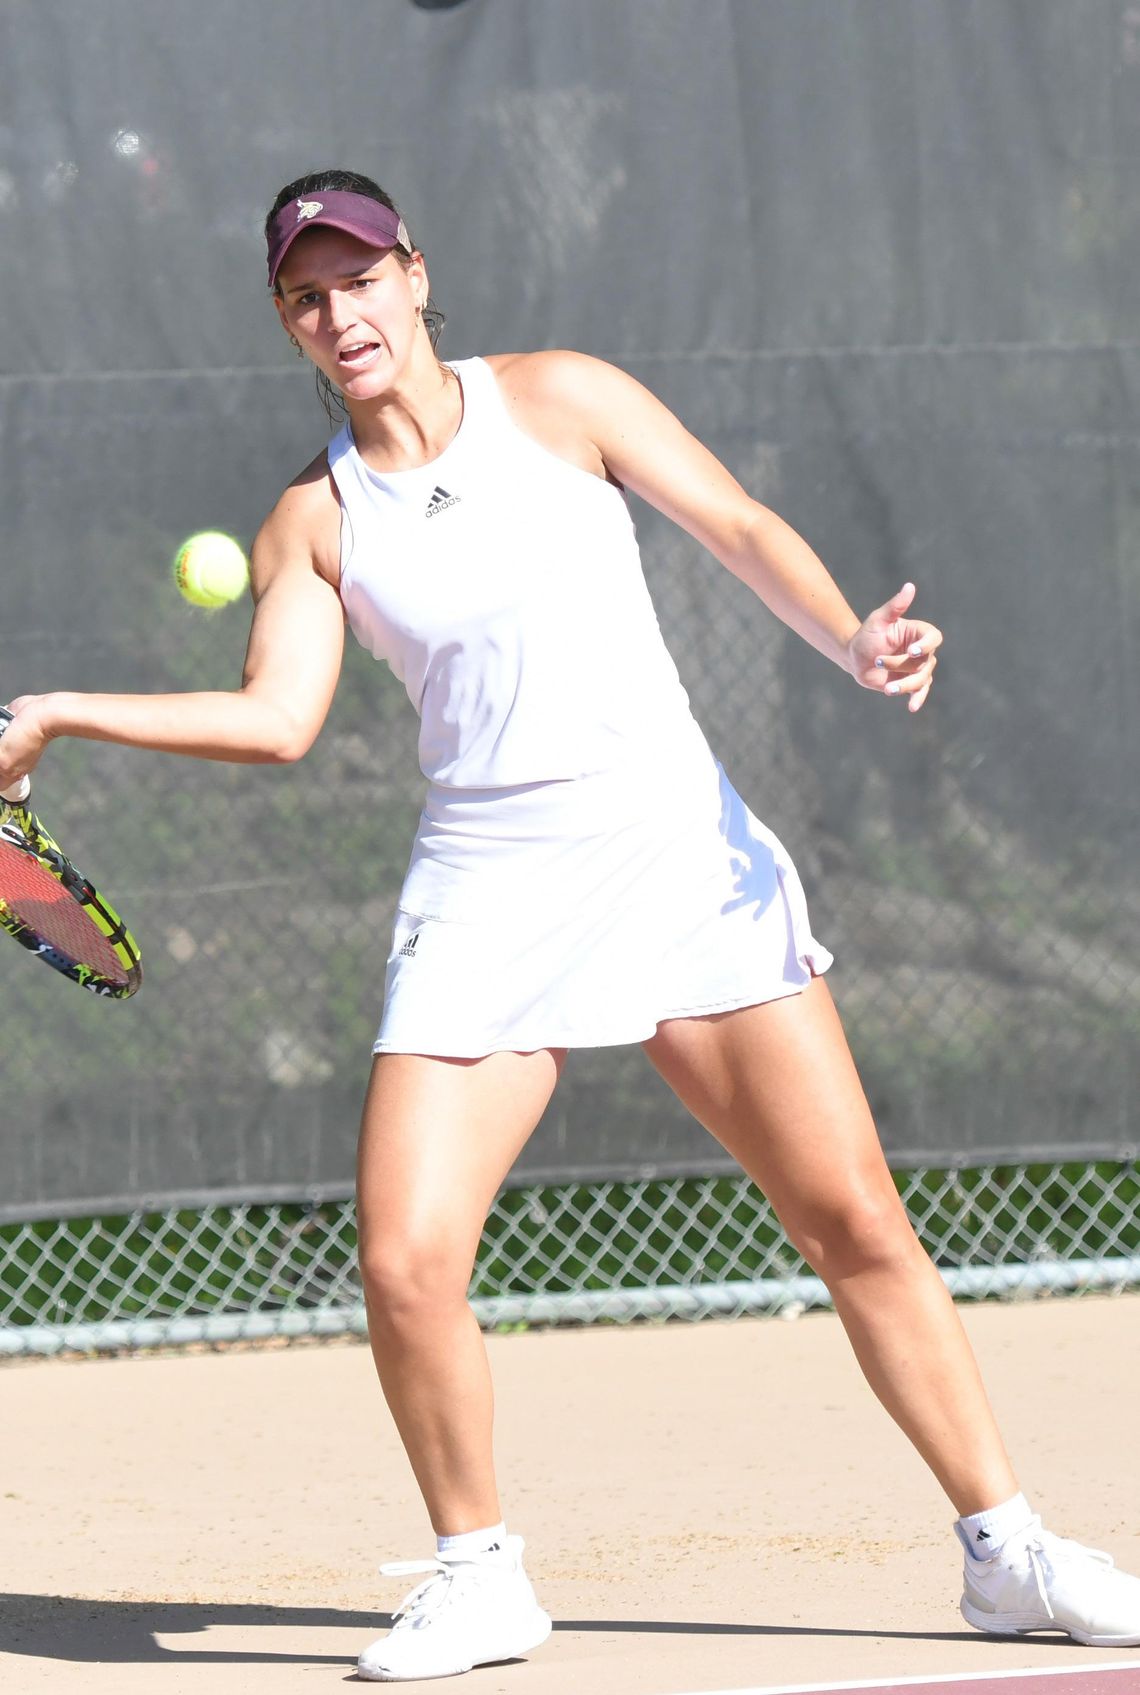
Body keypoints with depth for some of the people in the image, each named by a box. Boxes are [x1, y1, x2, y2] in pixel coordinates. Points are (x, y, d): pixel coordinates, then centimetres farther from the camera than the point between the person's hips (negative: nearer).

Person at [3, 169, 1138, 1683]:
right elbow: (276, 719, -4)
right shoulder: (312, 525, 6)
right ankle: (478, 1574, 8)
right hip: (488, 902, 1)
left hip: (683, 860, -1)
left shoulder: (560, 402, 4)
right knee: (406, 1262, -14)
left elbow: (739, 527, 1)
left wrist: (855, 640, -16)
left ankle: (1005, 1551, 9)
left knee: (858, 1226, -4)